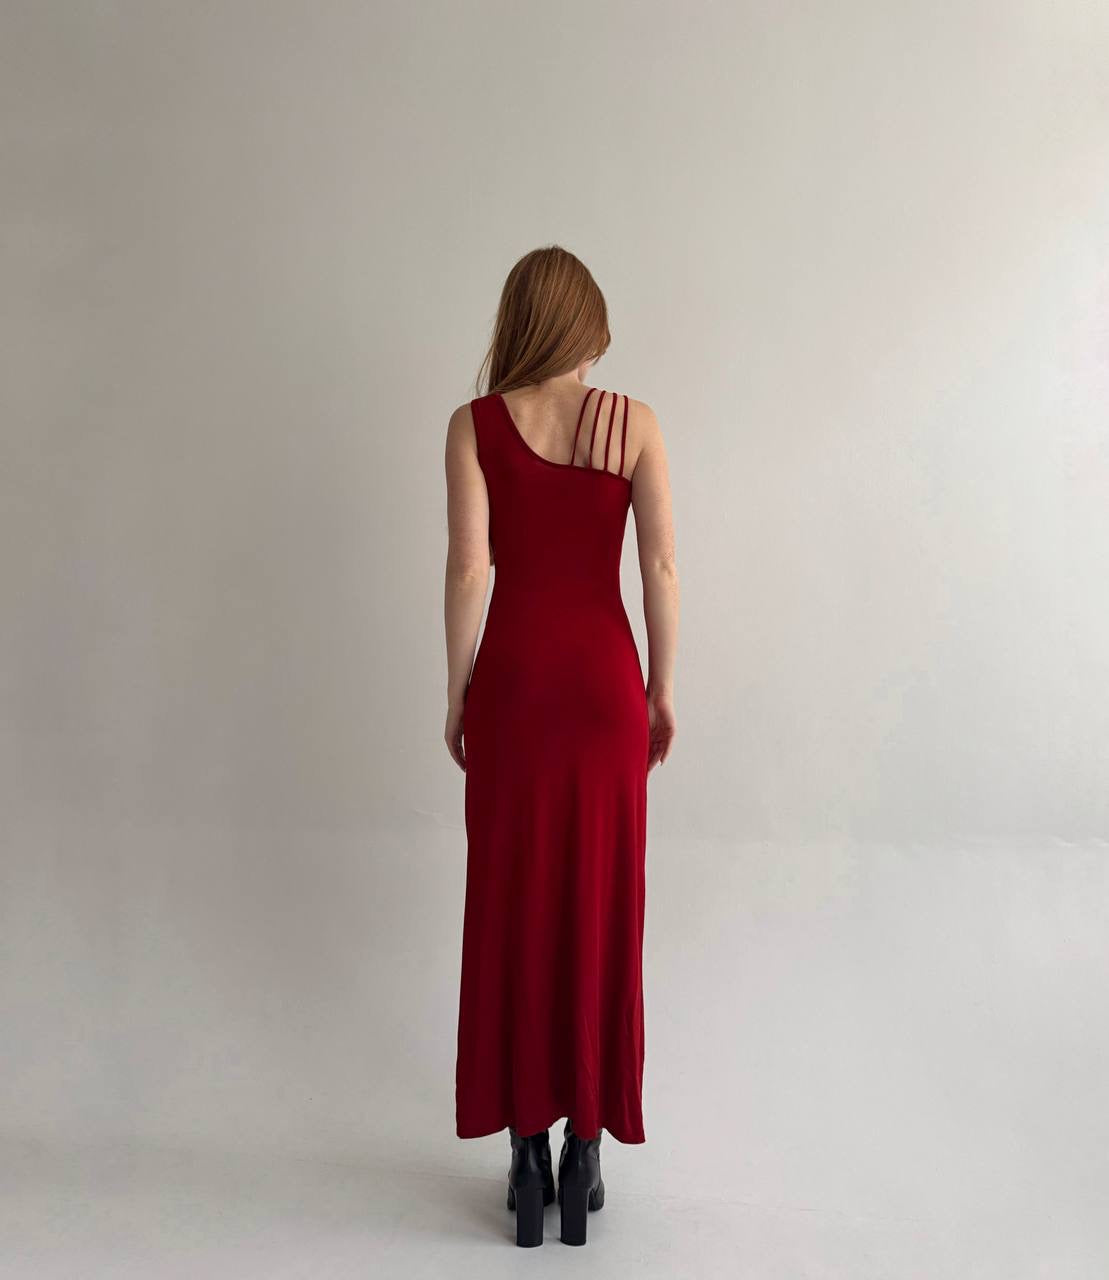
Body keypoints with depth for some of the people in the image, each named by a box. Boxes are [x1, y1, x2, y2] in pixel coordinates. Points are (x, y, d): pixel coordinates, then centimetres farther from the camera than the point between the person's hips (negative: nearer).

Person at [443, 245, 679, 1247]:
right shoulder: (635, 423, 0)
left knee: (512, 905, 11)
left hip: (513, 677, 0)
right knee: (599, 908, 11)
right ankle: (585, 1145, 23)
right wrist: (662, 689, 6)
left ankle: (528, 1148, 21)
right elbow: (661, 568, -3)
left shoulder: (476, 424, -3)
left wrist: (456, 696, 2)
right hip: (603, 677, 1)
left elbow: (468, 570, -7)